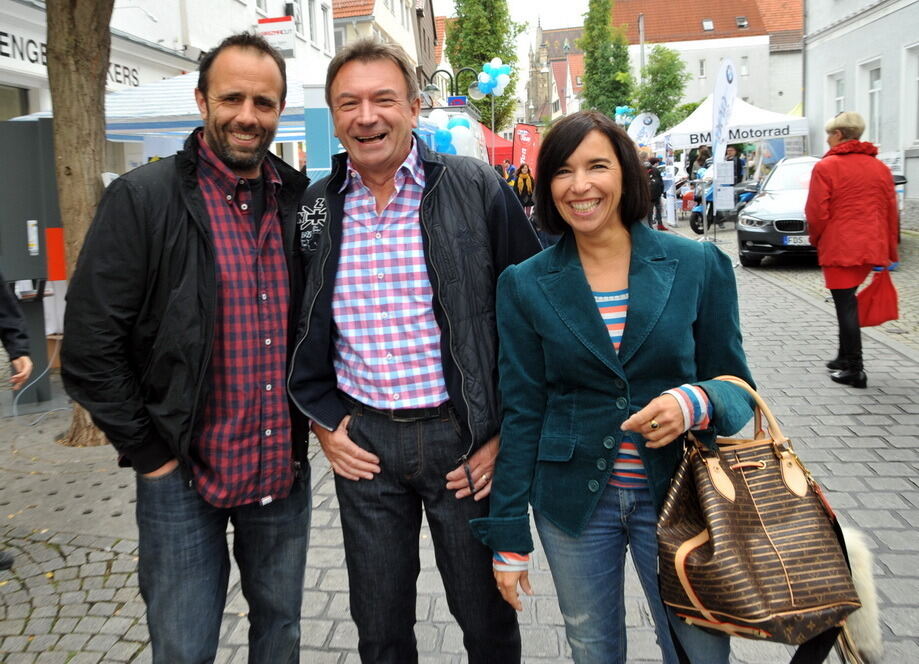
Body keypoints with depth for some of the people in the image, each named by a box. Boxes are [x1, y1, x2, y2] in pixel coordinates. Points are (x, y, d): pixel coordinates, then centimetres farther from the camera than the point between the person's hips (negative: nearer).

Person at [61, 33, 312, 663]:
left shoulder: (301, 202, 3)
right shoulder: (142, 199, -10)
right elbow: (89, 348, -11)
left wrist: (315, 414, 7)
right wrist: (150, 453, -9)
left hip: (285, 470, 4)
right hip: (183, 476, -3)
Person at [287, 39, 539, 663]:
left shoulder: (478, 189, -6)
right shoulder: (314, 207, 3)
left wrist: (506, 434, -6)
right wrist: (323, 421, 6)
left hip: (464, 438, -2)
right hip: (362, 445, 3)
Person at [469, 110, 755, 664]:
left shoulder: (699, 266, -4)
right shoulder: (527, 285, -3)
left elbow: (737, 386, 3)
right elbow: (521, 413, -1)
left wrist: (697, 403, -22)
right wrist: (509, 538, -2)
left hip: (675, 494, 0)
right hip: (573, 502, 1)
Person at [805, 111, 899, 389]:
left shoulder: (826, 167, -8)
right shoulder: (879, 167, 11)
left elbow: (817, 213, -11)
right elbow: (891, 212, 13)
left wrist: (816, 239, 8)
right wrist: (890, 250, 19)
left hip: (840, 248, -6)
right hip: (872, 248, 6)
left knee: (846, 305, -2)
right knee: (848, 301, 19)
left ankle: (855, 371, -1)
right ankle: (846, 358, 27)